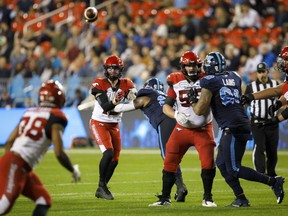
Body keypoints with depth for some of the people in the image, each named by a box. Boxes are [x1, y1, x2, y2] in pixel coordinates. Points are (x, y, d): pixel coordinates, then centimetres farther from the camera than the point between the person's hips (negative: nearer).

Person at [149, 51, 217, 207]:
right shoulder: (176, 82, -4)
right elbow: (166, 106, -1)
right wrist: (176, 115, -21)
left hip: (203, 129, -1)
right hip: (182, 129, 1)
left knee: (208, 162, -13)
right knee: (170, 162, 0)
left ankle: (207, 198, 2)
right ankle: (165, 198, 13)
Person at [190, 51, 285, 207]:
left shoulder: (209, 82, -8)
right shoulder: (234, 77, 14)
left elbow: (200, 110, -8)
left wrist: (193, 100, 10)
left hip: (232, 128, -9)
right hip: (241, 123, 9)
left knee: (234, 169, -5)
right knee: (222, 163, 16)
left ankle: (273, 181, -9)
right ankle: (241, 199, 14)